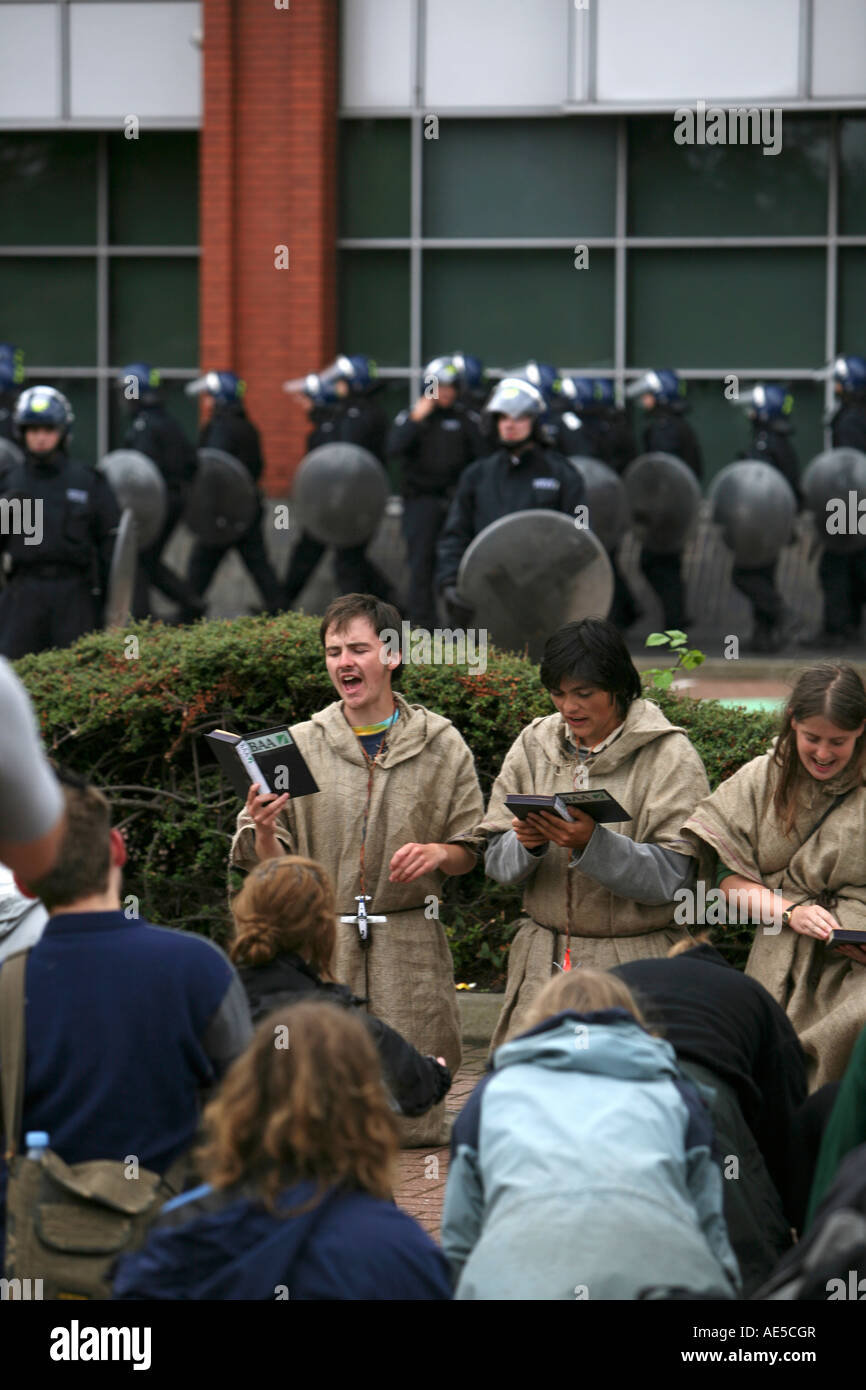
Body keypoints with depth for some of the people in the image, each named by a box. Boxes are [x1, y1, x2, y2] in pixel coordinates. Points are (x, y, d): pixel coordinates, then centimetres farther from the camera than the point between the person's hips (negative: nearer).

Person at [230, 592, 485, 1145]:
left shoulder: (441, 744, 7)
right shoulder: (299, 744, 7)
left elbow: (472, 849, 12)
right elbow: (270, 868, 7)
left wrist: (438, 853, -9)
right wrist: (264, 831, -14)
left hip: (410, 951, 0)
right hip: (319, 945, 0)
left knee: (413, 1130, -3)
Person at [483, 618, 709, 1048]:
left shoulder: (669, 756, -4)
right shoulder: (534, 744, 9)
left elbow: (674, 875, -12)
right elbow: (496, 859, 6)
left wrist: (592, 843, -25)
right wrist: (527, 844, -17)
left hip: (634, 967, -3)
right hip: (542, 964, 4)